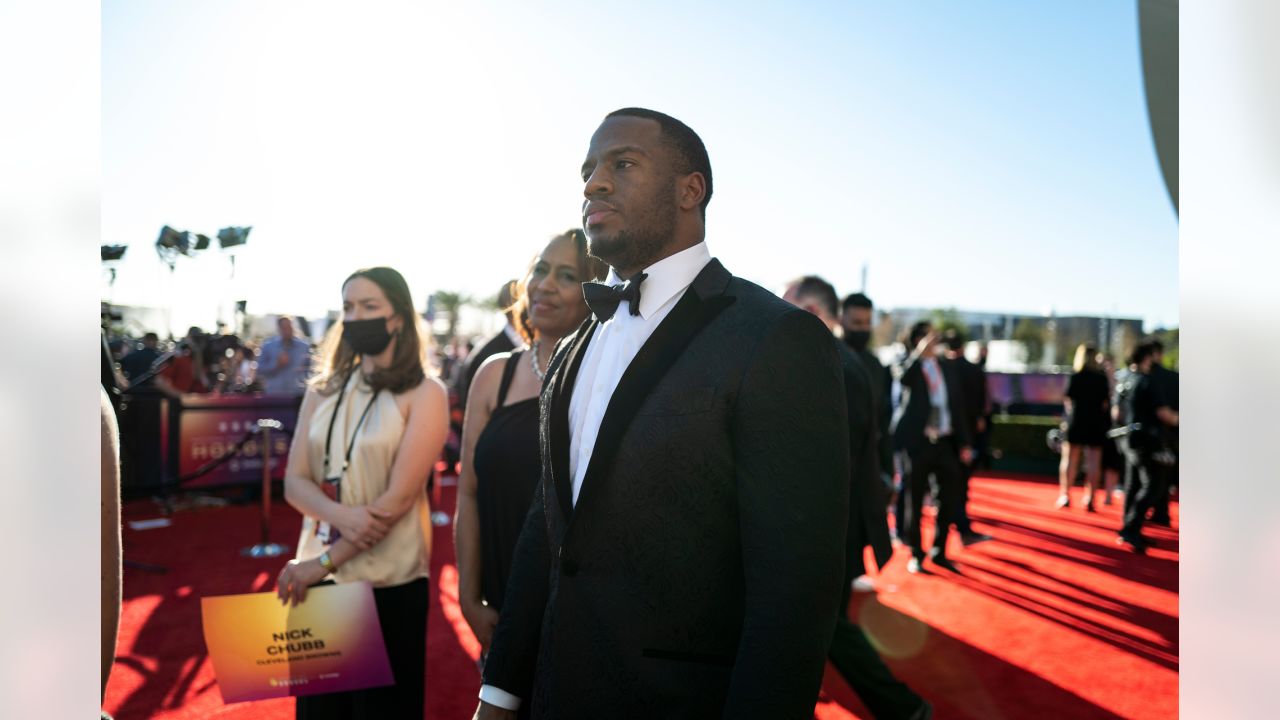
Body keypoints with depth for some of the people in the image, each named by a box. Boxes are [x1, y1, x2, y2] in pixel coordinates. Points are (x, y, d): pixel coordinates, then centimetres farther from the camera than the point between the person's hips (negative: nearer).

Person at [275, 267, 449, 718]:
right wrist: (341, 515, -19)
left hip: (388, 582, -4)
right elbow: (294, 481, 1)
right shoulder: (322, 391, 6)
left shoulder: (424, 393, -8)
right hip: (319, 577, 4)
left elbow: (398, 498, -15)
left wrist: (322, 562, -16)